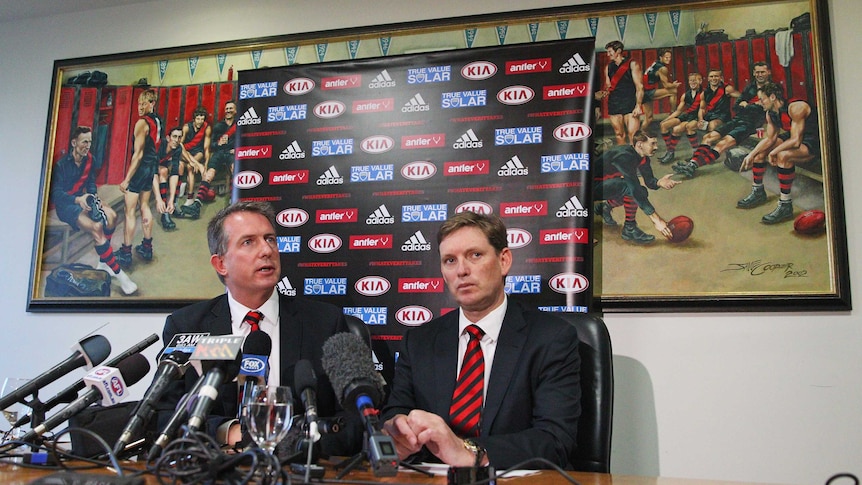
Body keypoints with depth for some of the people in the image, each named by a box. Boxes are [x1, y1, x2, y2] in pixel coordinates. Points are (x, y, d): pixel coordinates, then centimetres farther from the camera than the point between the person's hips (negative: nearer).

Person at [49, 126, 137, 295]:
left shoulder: (89, 159, 1)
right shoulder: (62, 164, -16)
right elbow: (56, 192, -18)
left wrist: (93, 196, -10)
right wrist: (77, 200, -34)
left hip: (81, 199, 6)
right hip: (65, 204, -6)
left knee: (111, 216, -22)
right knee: (96, 227, -31)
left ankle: (104, 261, -8)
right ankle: (118, 274, -29)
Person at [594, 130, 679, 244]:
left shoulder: (643, 157, -3)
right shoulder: (624, 157, -30)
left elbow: (649, 180, 6)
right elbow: (634, 188, -36)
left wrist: (659, 182, -21)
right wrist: (656, 219, -37)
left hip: (606, 183, 10)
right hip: (595, 186, -10)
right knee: (631, 187, -29)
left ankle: (606, 206, 25)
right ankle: (629, 229, -14)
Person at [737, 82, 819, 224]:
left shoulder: (796, 108, -25)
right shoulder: (770, 113, 1)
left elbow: (795, 140, -30)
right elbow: (770, 138, 6)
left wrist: (774, 152, -20)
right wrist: (751, 155, -4)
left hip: (812, 143, -10)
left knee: (783, 156, -36)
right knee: (759, 151, 10)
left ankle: (785, 205, -30)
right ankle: (758, 192, 23)